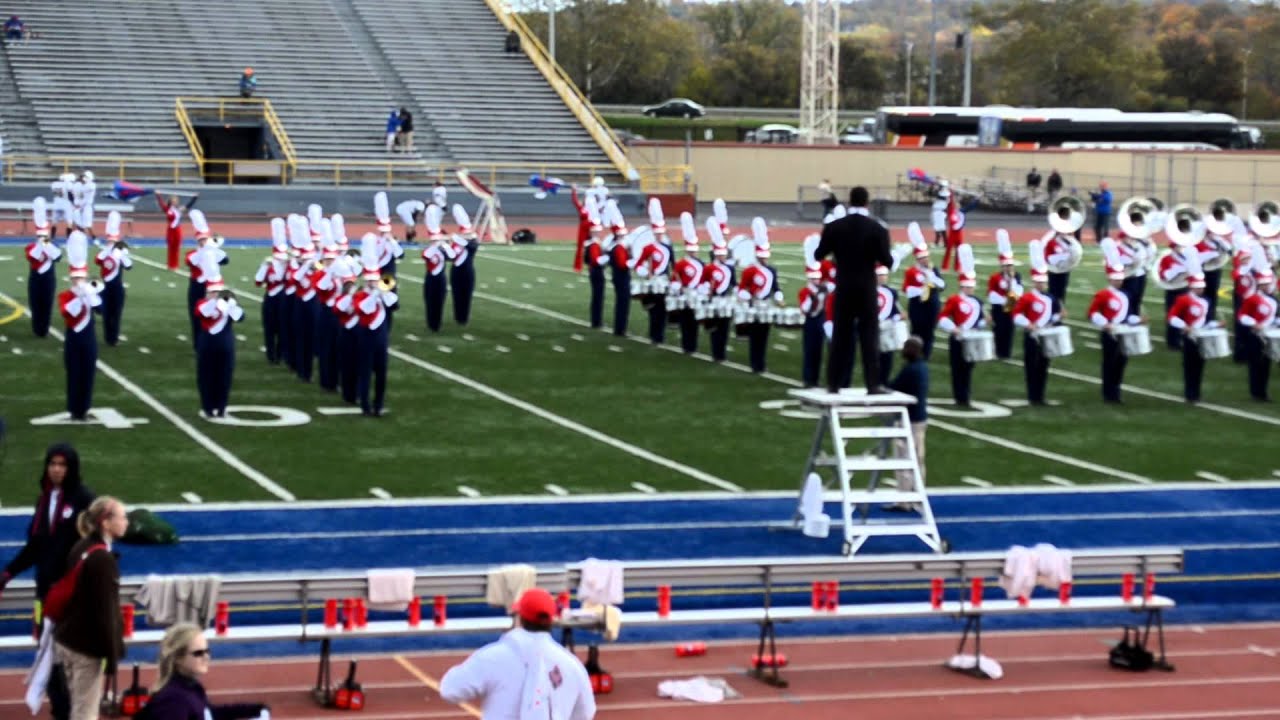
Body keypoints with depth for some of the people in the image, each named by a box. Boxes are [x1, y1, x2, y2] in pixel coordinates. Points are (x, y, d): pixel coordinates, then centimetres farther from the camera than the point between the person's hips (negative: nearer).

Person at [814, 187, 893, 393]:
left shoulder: (833, 227, -4)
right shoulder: (878, 229, -8)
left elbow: (818, 255, 3)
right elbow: (887, 261, -8)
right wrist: (887, 258, 15)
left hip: (843, 289, 2)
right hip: (867, 289, -2)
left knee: (840, 336, 9)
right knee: (869, 336, 1)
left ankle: (834, 383, 11)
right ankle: (873, 384, -3)